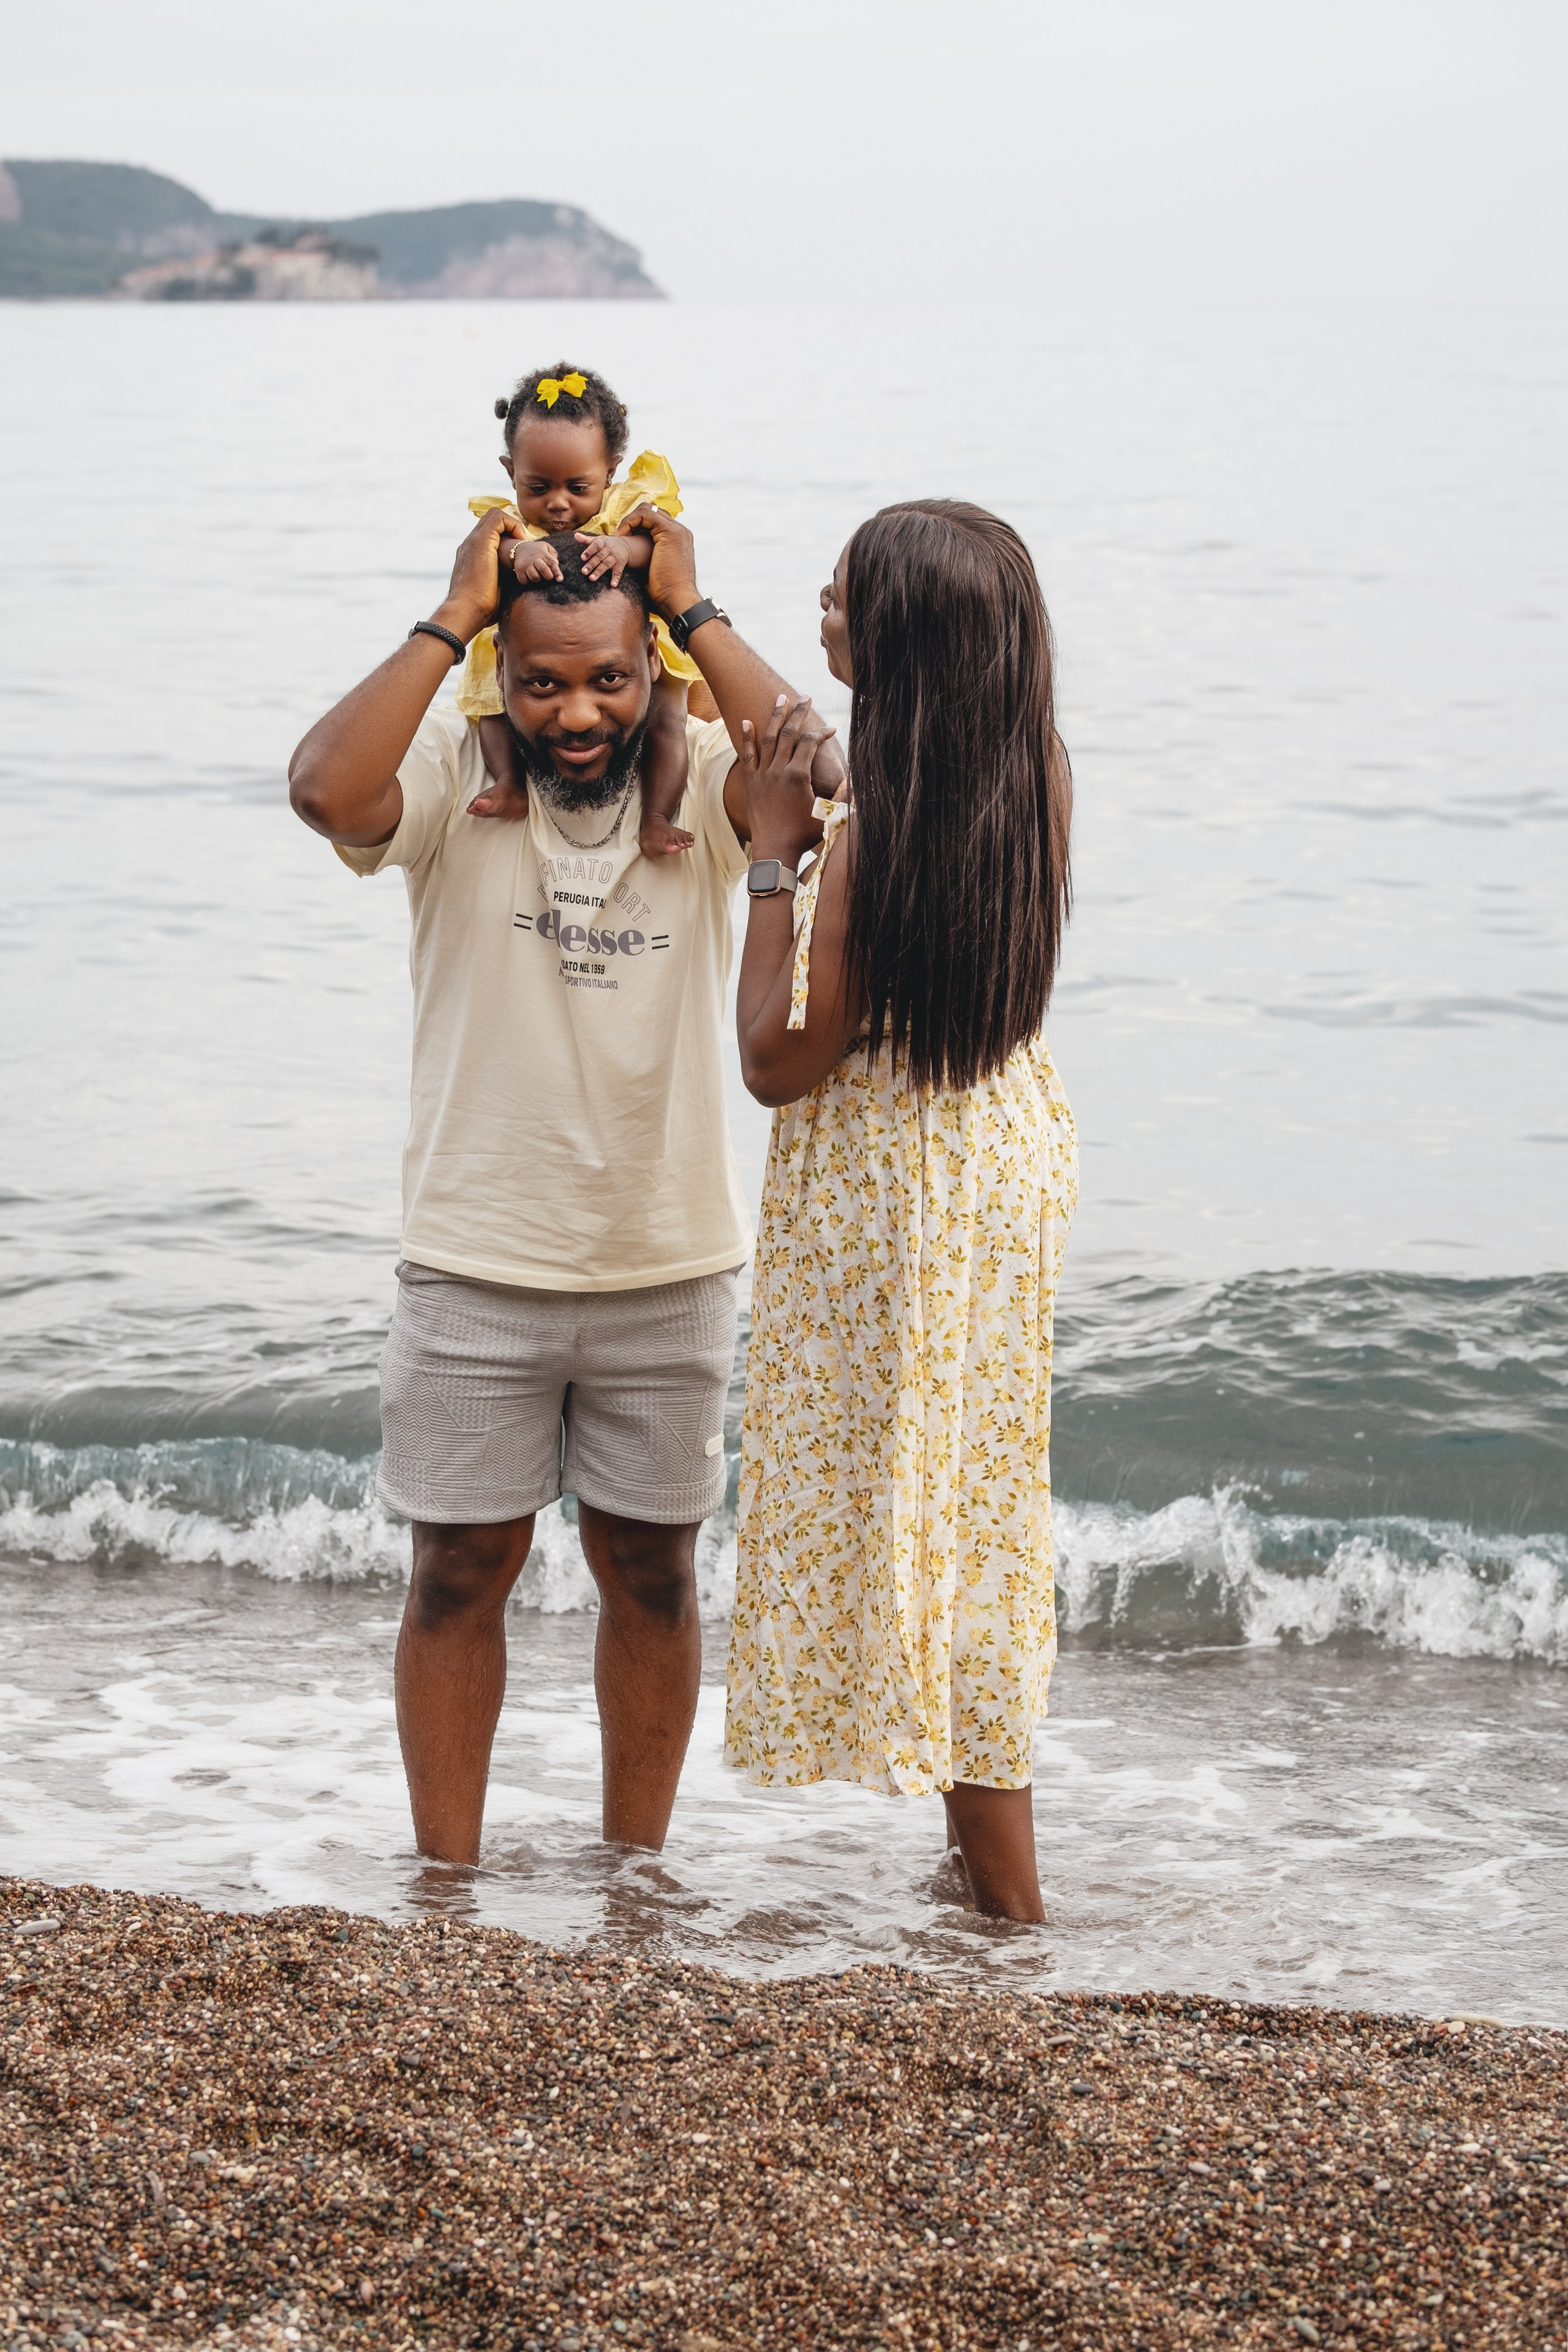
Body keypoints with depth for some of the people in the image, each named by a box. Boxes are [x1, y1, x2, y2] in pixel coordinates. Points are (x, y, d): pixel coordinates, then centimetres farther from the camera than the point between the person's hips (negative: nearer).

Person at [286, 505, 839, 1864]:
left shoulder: (699, 783, -6)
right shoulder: (454, 777, -9)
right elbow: (326, 789, -30)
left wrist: (698, 611, -19)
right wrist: (453, 619, -22)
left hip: (670, 1266, 1)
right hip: (476, 1264, -1)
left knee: (652, 1572, 12)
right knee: (460, 1575, 6)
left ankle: (634, 1866, 28)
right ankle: (447, 1879, 18)